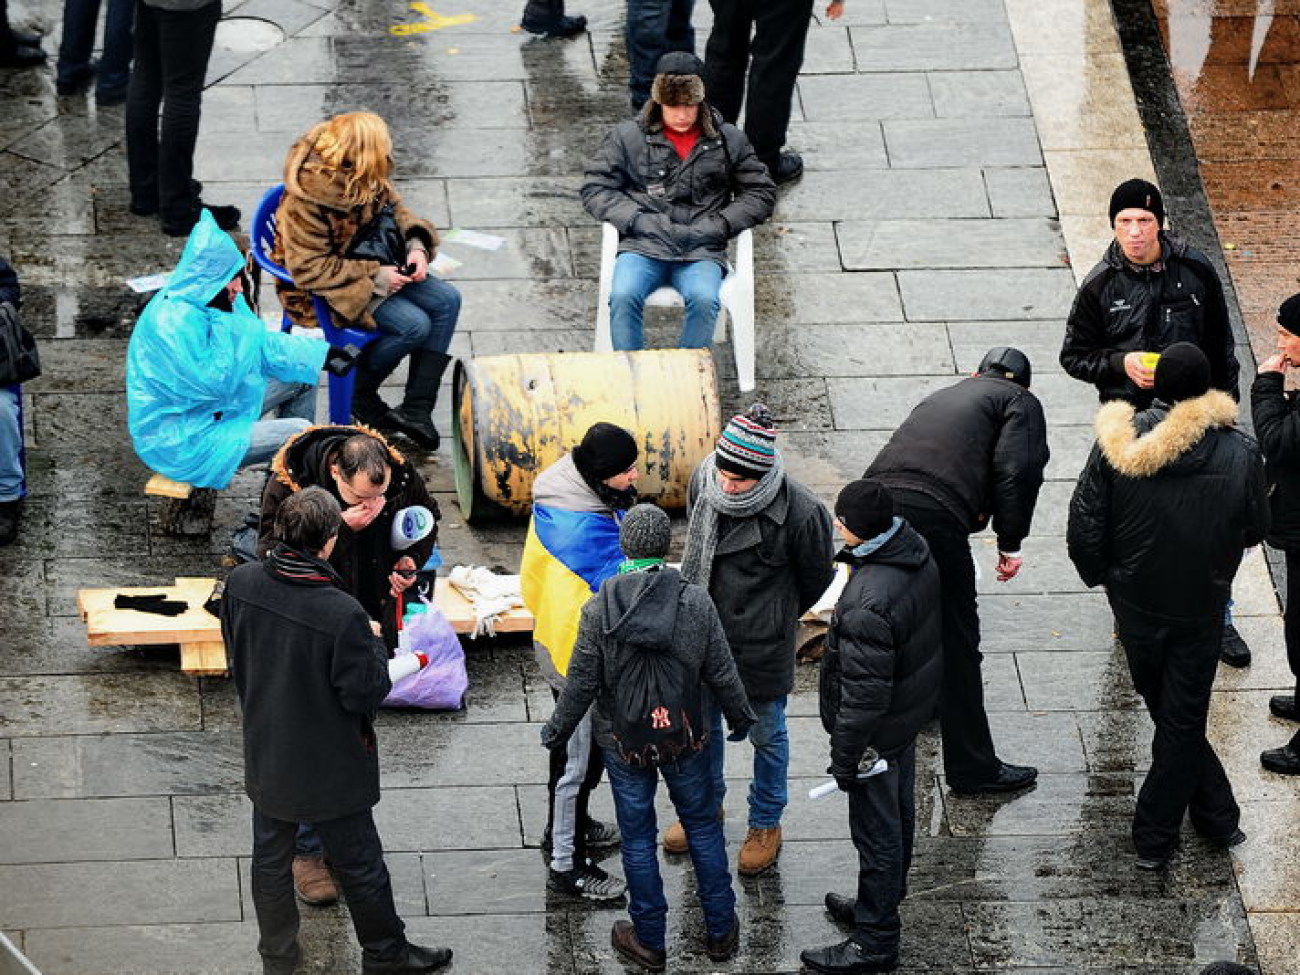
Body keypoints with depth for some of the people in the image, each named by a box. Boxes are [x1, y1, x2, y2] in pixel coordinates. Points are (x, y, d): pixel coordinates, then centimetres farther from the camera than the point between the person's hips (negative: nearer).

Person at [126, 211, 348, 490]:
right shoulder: (172, 322, -30)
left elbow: (261, 343, 15)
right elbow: (214, 382, -30)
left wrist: (322, 354, 13)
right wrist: (225, 327, -27)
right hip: (181, 440, -11)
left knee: (301, 377, 14)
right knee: (300, 433, -18)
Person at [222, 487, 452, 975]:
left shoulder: (241, 583, -16)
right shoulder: (343, 614, -33)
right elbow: (365, 693, -23)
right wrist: (376, 647, -6)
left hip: (266, 758, 5)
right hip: (330, 768, -5)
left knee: (271, 859, 22)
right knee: (359, 864, 17)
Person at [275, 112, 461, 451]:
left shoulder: (366, 178, -7)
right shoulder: (307, 197, -30)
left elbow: (394, 208, 12)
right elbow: (307, 269, -27)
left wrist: (416, 246, -8)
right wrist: (373, 278, -25)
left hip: (374, 268, 9)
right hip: (324, 288, -9)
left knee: (447, 300, -5)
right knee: (414, 324, -23)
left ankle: (416, 410, -3)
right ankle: (359, 395, 3)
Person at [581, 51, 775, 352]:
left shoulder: (728, 140, 12)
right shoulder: (629, 136, 10)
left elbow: (761, 193, 14)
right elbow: (595, 189, 7)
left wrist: (719, 225, -2)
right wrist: (640, 221, -7)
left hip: (702, 251, 0)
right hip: (643, 247, 0)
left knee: (704, 299, -33)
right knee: (623, 297, -32)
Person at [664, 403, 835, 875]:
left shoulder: (799, 511, -29)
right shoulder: (704, 480, -15)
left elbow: (816, 575, -7)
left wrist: (778, 617, 7)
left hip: (762, 645, -4)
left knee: (766, 734, 17)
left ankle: (766, 823, 39)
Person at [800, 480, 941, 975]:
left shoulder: (868, 606, -38)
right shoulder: (916, 549, -10)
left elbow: (864, 695, -30)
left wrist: (844, 758, -17)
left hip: (877, 731, -9)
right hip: (911, 711, 9)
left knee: (877, 832, 8)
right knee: (899, 813, 26)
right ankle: (881, 905, 46)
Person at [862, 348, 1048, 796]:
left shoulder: (941, 397, 32)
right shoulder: (1021, 403, 13)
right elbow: (1016, 470, -4)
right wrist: (1010, 543, 2)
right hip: (933, 517, -7)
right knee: (956, 645, 2)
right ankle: (973, 768, 6)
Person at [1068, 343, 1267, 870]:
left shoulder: (1117, 445, -17)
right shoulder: (1239, 455, -19)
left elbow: (1084, 530, -13)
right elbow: (1256, 529, -3)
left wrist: (1102, 577, 6)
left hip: (1134, 604, 1)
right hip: (1198, 609, -1)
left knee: (1171, 714, 20)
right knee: (1183, 721, 12)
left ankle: (1217, 816, 29)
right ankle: (1155, 836, 18)